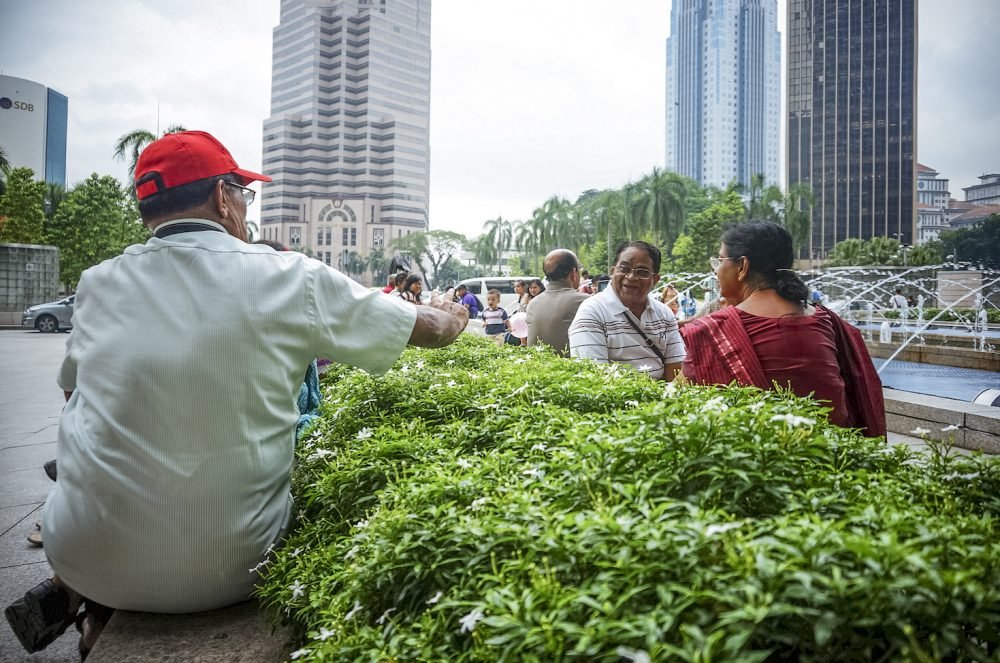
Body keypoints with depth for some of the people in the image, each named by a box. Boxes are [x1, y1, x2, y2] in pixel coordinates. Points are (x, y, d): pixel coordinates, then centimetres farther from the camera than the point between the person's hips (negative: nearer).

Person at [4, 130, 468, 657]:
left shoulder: (97, 285, -2)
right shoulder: (287, 280, -12)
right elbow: (432, 328, -2)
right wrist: (454, 317, 21)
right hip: (227, 569, -4)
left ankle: (69, 594, 19)